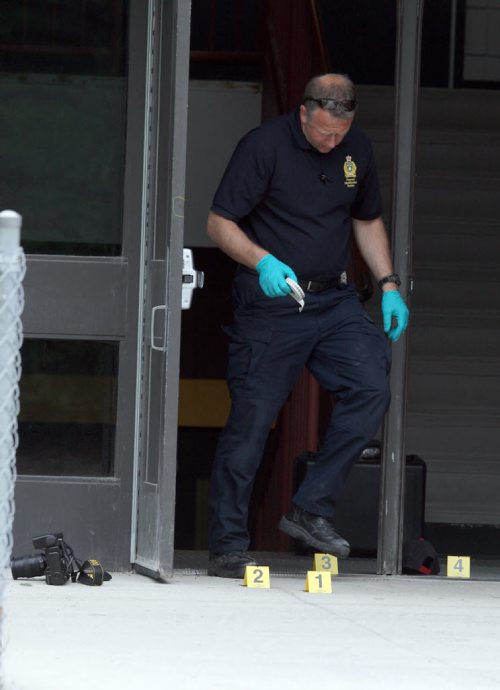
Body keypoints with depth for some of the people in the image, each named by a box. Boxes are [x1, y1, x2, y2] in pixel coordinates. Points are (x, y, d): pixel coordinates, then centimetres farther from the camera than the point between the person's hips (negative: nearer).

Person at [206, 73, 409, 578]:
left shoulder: (357, 150, 8)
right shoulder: (265, 145, -9)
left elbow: (367, 220, 22)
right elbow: (219, 224, -9)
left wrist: (388, 285, 11)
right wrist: (262, 262, -25)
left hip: (333, 300, 5)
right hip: (270, 304, -5)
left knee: (371, 388, -15)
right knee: (250, 421, -5)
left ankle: (311, 510, -6)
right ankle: (227, 546, 3)